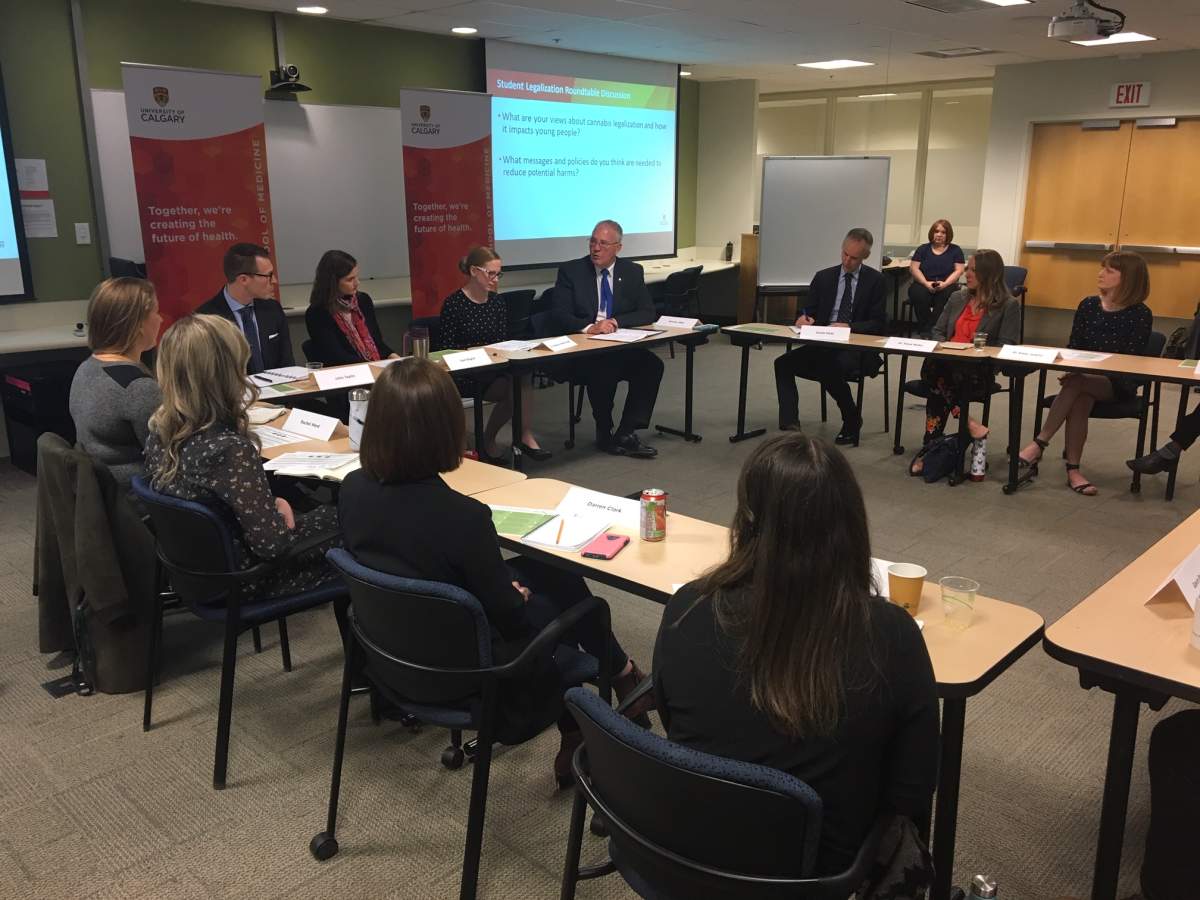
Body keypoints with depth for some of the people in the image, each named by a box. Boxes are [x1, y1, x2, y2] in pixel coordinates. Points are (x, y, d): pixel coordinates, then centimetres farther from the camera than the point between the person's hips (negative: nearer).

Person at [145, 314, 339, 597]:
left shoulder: (161, 429, -8)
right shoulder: (229, 449, -32)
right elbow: (271, 542, -27)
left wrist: (272, 503, 2)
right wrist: (279, 509, -8)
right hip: (241, 578, -7)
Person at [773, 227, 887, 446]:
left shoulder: (875, 280, 3)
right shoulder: (823, 277, 12)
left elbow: (879, 324, -3)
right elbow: (809, 312, 11)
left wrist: (849, 327, -20)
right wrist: (804, 318, -14)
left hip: (858, 348, -4)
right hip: (823, 344, 4)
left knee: (830, 367, -35)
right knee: (783, 363, -20)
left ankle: (852, 420, -10)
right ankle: (790, 425, -26)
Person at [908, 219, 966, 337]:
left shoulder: (955, 250, 12)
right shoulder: (923, 249, 15)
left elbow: (959, 271, 4)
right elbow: (913, 268, 5)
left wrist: (945, 283, -15)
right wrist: (926, 283, -12)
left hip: (946, 285, -1)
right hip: (924, 284, 1)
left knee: (945, 295, -37)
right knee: (919, 294, -36)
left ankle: (932, 330, -33)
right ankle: (923, 331, -30)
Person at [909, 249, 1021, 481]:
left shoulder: (1008, 305, 7)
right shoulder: (958, 298, 25)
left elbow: (1007, 347, -3)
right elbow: (938, 331, 24)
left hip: (979, 371, -4)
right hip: (947, 364, 4)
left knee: (939, 374, -38)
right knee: (932, 366, -35)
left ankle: (929, 449, -32)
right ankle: (971, 426, -30)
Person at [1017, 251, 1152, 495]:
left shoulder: (1141, 315, -5)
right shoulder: (1088, 305, 8)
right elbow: (1072, 346, 11)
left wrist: (1080, 373, -21)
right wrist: (1071, 369, -12)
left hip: (1118, 384, -3)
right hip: (1084, 377, 3)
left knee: (1076, 384, -34)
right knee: (1080, 399, -33)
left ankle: (1039, 443, -31)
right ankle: (1073, 469, -35)